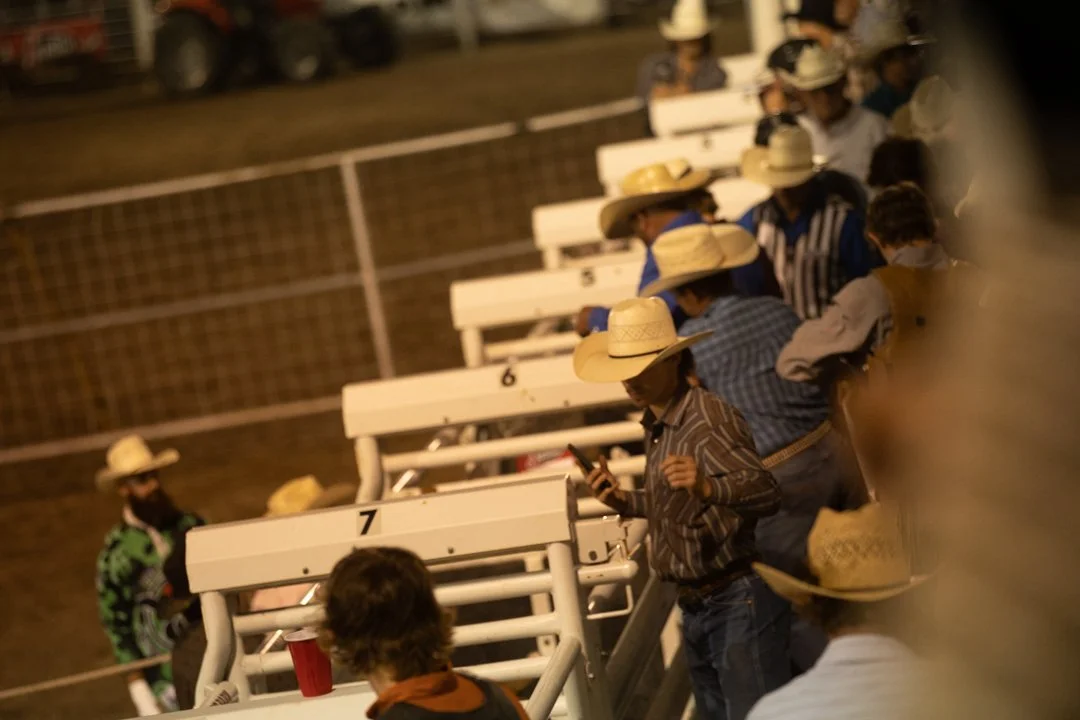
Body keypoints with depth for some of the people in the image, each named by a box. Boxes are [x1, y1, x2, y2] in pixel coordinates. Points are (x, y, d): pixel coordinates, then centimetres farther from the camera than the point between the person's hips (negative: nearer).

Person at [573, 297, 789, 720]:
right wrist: (625, 502, 8)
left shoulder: (708, 420, -18)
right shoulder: (656, 426, 12)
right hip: (695, 606, 10)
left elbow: (767, 493, -30)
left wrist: (706, 487, -47)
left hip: (739, 600, -10)